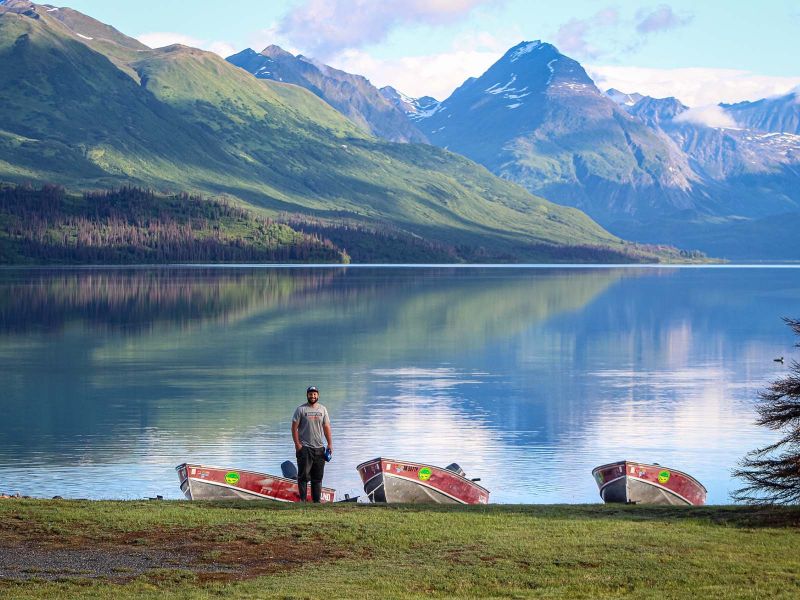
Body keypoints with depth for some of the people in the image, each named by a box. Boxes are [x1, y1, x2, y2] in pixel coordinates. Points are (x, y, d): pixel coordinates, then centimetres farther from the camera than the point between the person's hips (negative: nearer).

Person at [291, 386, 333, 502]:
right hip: (304, 448, -4)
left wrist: (330, 444, 4)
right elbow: (294, 427, -3)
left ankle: (316, 500, 10)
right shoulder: (300, 409, -1)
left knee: (318, 477, 6)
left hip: (319, 448, 4)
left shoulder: (322, 409, 11)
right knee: (303, 475, -6)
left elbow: (326, 427, 12)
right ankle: (302, 500, -3)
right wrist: (297, 444, -12)